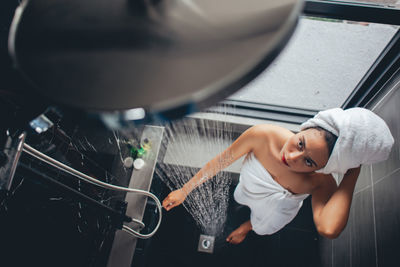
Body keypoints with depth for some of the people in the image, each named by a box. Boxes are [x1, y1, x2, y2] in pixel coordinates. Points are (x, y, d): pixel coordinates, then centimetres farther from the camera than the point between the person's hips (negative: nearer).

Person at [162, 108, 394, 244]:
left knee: (262, 227, 33)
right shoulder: (263, 136, -43)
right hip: (247, 191, 2)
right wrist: (185, 190, -17)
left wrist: (353, 172, -56)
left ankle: (247, 227, 69)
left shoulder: (322, 183, -42)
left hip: (273, 214, -1)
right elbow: (221, 162, -28)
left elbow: (328, 228, -62)